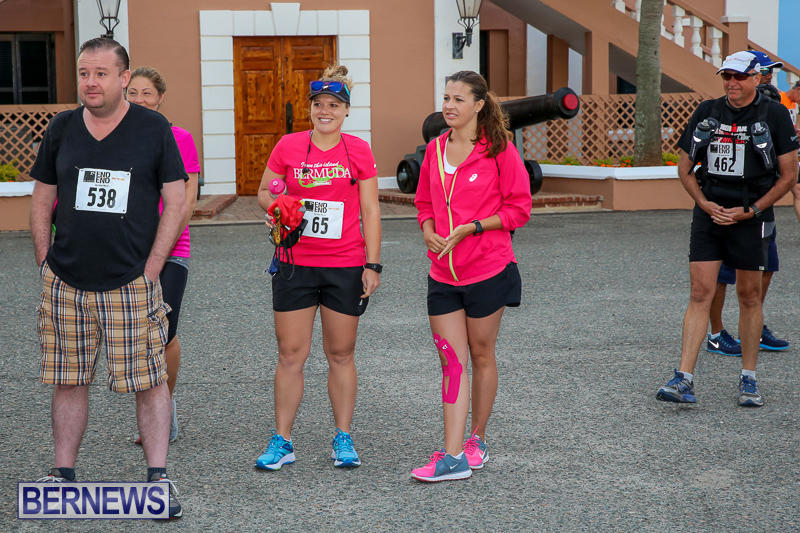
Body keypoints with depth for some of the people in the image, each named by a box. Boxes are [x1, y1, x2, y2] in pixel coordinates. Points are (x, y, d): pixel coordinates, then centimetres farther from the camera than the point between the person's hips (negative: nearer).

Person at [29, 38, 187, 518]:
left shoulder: (154, 129, 0)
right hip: (66, 282, 3)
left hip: (131, 282, -3)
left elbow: (176, 204, 0)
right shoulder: (62, 129, 7)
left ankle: (158, 477, 5)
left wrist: (150, 270, -6)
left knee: (150, 380, -2)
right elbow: (42, 203, 13)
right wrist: (47, 265, 4)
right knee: (69, 379, 8)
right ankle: (64, 475, 17)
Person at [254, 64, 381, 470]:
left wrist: (372, 265, -3)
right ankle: (282, 442, 9)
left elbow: (370, 210, 2)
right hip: (295, 264, 0)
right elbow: (264, 193, 12)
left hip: (346, 266, 0)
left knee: (341, 354, 7)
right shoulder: (288, 146, 3)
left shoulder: (358, 151, 2)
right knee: (290, 353, 1)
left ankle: (343, 439, 18)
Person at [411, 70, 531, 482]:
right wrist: (428, 229, -2)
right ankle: (453, 456, -3)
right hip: (442, 272, 4)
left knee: (481, 355, 8)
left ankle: (477, 439, 25)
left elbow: (519, 208, -7)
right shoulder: (435, 149, 8)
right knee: (451, 360, -1)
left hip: (487, 269, -4)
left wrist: (471, 228, -16)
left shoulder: (499, 150, -8)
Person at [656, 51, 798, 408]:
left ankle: (748, 380, 18)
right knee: (700, 293, -5)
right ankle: (684, 379, -8)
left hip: (751, 218, -2)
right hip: (709, 215, 2)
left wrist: (749, 211, -8)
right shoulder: (706, 113, 7)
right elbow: (684, 168, 13)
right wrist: (705, 204, -3)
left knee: (749, 297, 6)